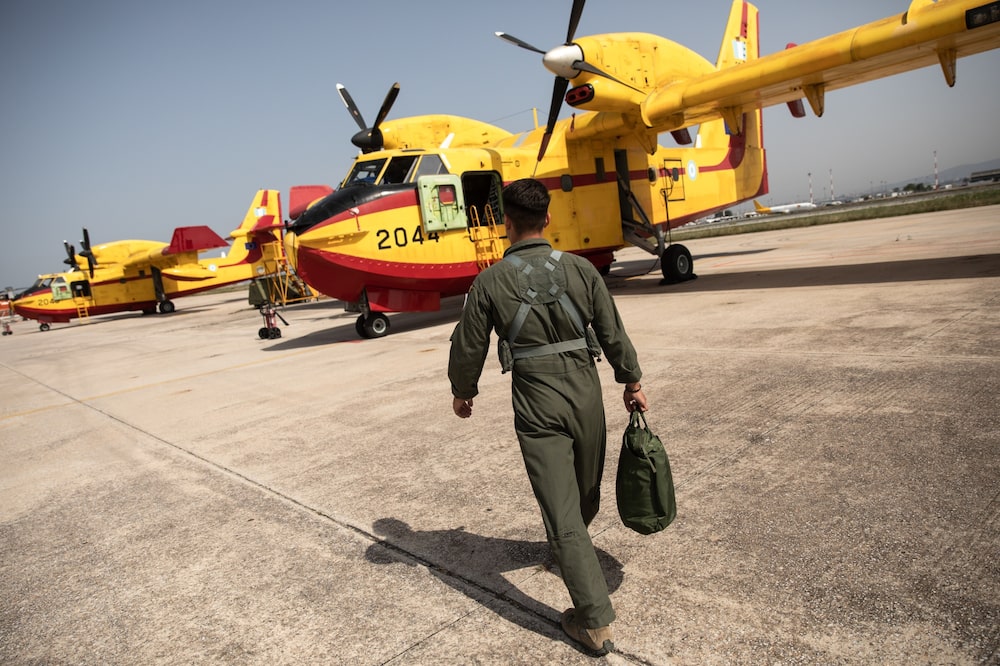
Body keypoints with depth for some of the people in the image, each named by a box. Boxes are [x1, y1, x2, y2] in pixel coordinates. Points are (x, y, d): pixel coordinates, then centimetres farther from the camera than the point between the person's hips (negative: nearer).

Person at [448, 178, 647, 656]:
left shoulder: (490, 282, -8)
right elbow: (613, 334, 3)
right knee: (586, 492, 26)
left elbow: (469, 347, 0)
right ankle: (566, 551, 54)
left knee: (562, 511, 3)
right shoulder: (581, 269, -2)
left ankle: (595, 622, 8)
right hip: (586, 396, 4)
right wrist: (632, 381, 18)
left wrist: (462, 391, 18)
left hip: (537, 408, -3)